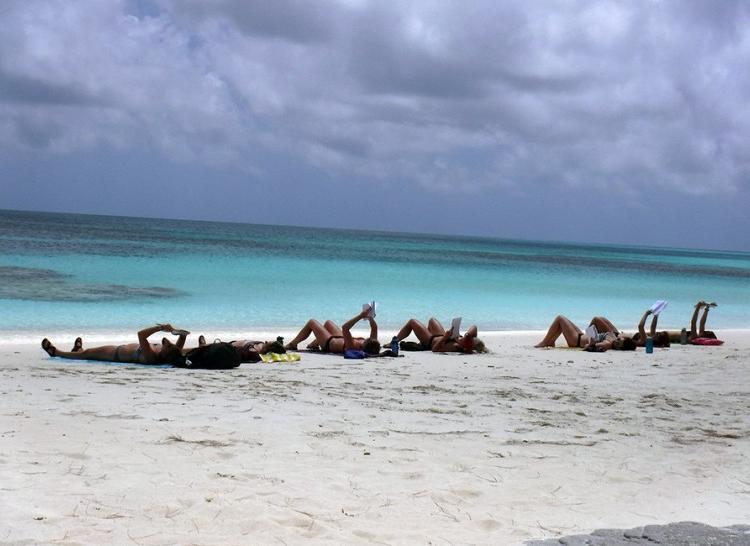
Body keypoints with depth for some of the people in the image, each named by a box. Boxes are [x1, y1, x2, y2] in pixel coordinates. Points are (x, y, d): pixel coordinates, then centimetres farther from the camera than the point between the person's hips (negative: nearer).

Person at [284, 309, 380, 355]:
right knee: (328, 322, 32)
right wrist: (370, 317, -37)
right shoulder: (372, 347, -33)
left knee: (312, 322, 16)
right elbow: (374, 328, -21)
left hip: (329, 343, -6)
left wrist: (361, 316, -53)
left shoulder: (351, 347, -48)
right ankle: (314, 344, 54)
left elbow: (344, 327, -53)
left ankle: (292, 344, 37)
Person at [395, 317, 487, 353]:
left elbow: (434, 349, -43)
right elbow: (473, 327, -18)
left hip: (431, 341, -7)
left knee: (412, 322, 12)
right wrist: (468, 334, -37)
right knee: (432, 320, 33)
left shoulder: (454, 347, -47)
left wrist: (444, 338, -51)